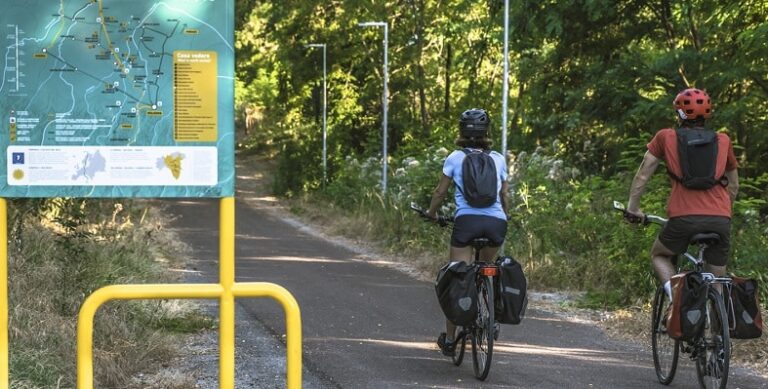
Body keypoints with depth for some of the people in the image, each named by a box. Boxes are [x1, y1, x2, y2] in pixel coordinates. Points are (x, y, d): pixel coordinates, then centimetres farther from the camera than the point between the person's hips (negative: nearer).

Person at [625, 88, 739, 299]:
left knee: (659, 255, 26)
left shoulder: (666, 137, 11)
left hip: (683, 218, -2)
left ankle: (674, 293, 0)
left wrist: (632, 207, 23)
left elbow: (643, 174, 13)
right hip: (720, 219, 2)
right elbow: (734, 185, 26)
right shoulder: (723, 141, 17)